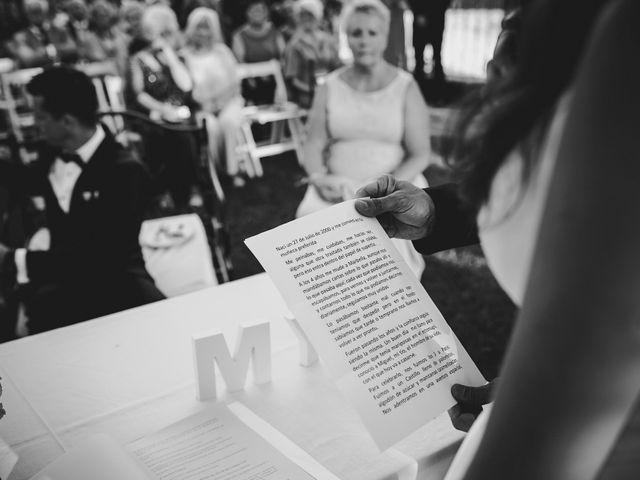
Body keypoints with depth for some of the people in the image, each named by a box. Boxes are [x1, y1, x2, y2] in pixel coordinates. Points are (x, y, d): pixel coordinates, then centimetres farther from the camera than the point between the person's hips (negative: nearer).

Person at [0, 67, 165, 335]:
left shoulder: (124, 172, -18)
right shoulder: (53, 153, 4)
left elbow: (99, 256, -26)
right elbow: (26, 181, 31)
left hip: (112, 281, -4)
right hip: (61, 276, 5)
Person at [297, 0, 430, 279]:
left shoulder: (405, 88, 1)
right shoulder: (330, 87, 7)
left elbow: (420, 155, -2)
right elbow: (314, 145, 7)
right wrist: (319, 178, -14)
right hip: (337, 186, 2)